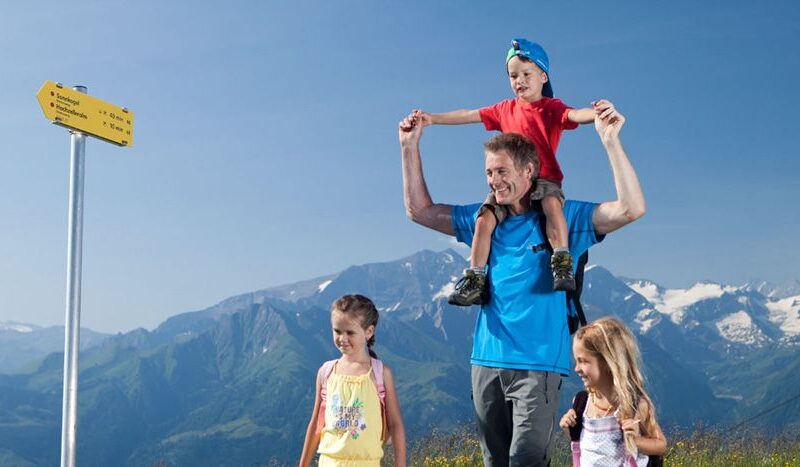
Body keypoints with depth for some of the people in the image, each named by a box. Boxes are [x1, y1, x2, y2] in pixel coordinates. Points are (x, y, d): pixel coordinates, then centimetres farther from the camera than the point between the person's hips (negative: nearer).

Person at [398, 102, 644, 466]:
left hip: (538, 364, -5)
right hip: (486, 361, 5)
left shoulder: (563, 217, -2)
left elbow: (632, 209, -14)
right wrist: (410, 147, 13)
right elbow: (420, 210, 19)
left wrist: (610, 140, -21)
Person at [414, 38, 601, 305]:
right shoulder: (506, 109, 17)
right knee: (484, 218, -18)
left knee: (552, 204, -37)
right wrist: (432, 118, 13)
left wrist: (596, 113, -40)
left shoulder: (552, 108, 3)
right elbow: (469, 115, 18)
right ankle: (475, 280, -13)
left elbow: (574, 115, -17)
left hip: (545, 178, -3)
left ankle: (562, 265, -33)